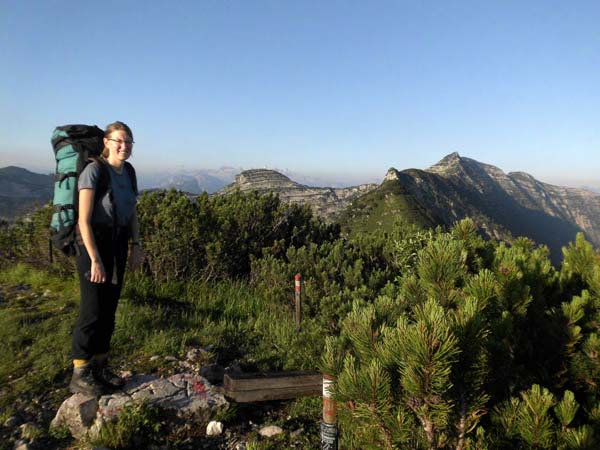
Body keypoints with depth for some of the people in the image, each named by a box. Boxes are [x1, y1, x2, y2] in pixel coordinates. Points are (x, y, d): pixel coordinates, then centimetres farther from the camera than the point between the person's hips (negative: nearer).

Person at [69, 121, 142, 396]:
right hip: (93, 243, -7)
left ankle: (99, 367, 25)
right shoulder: (93, 171, -16)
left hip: (118, 244, 7)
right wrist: (95, 260, -22)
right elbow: (84, 219, -19)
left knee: (109, 309, 11)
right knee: (93, 311, -3)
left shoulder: (129, 172, 6)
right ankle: (80, 376, 12)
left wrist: (136, 246, 8)